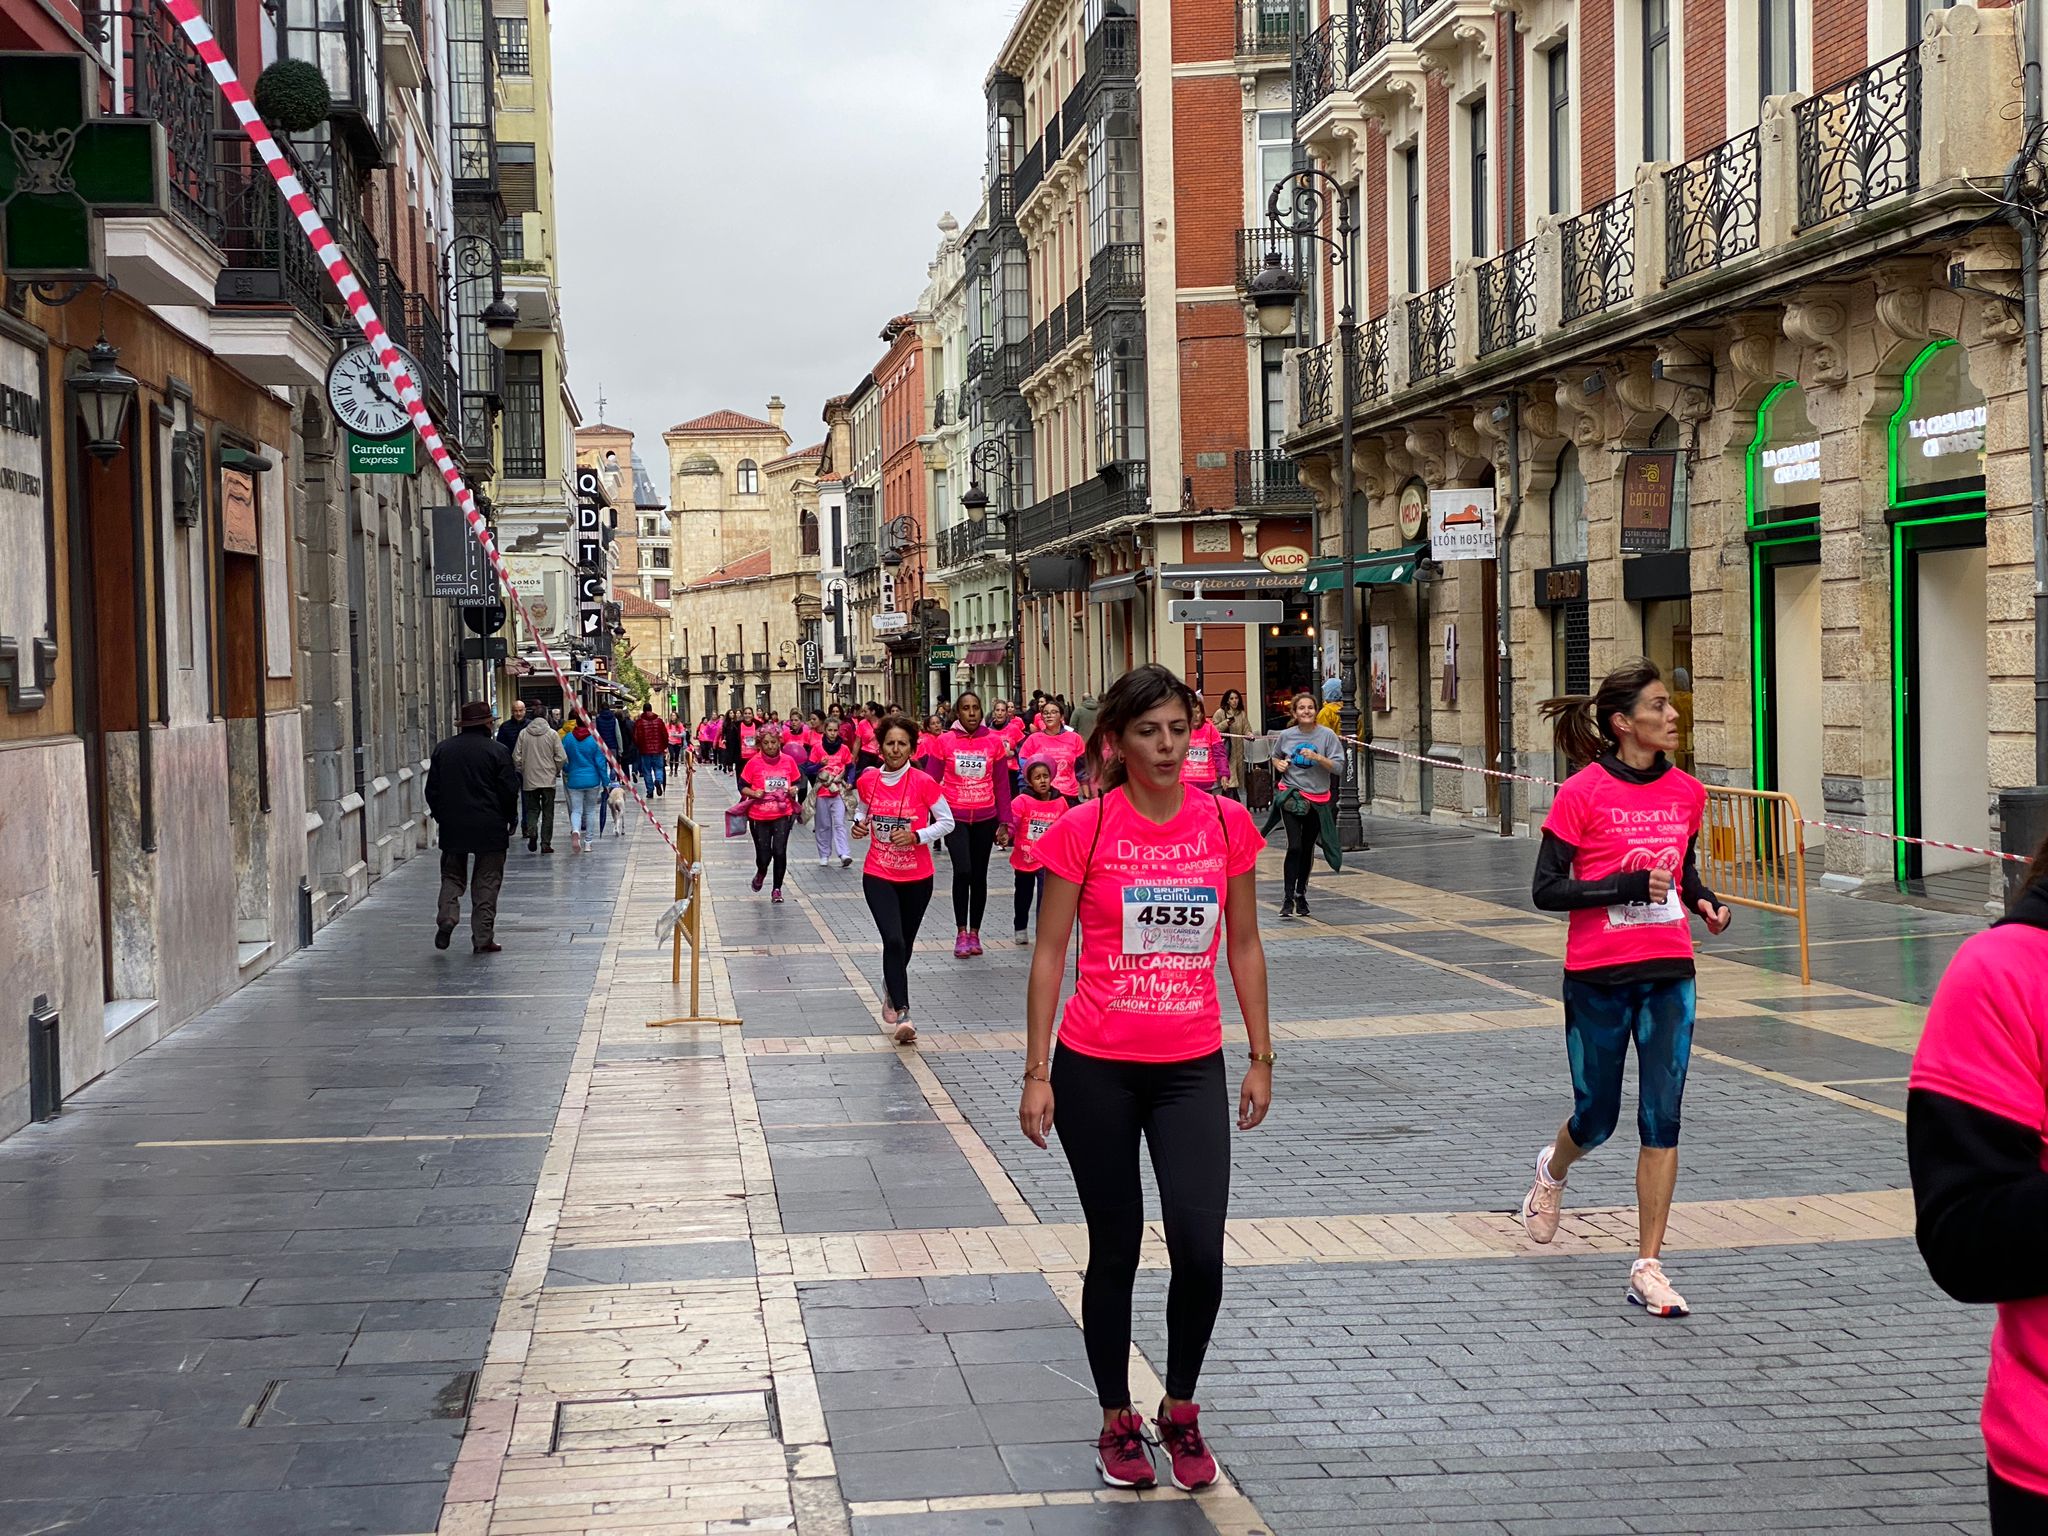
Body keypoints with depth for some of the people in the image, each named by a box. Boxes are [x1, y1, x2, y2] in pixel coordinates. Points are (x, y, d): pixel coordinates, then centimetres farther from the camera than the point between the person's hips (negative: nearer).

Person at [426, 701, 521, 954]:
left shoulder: (442, 750, 4)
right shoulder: (497, 751, -7)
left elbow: (432, 789, 8)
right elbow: (509, 790, -7)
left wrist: (440, 815, 19)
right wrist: (511, 819, 7)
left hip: (452, 827, 3)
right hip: (490, 828, -3)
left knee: (452, 876, 15)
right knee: (486, 881, 4)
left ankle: (446, 917, -10)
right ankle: (483, 938, 3)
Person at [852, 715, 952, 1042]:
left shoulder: (923, 783, -12)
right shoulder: (867, 781, -4)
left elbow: (947, 821, -5)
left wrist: (916, 836, -20)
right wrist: (859, 825, -7)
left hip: (917, 878, 0)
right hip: (878, 876, 0)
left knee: (905, 943, 16)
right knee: (893, 940, -17)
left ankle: (891, 987, 46)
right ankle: (902, 1014, -15)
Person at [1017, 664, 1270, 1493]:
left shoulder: (1227, 823, 0)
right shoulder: (1083, 830, -8)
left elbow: (1244, 946, 9)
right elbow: (1048, 952, -3)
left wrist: (1261, 1058, 8)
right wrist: (1036, 1073, -5)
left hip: (1192, 1068, 2)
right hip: (1095, 1068, -2)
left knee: (1200, 1251, -7)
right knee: (1115, 1252, 7)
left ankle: (1180, 1410, 19)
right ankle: (1117, 1422, 26)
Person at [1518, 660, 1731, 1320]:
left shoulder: (1687, 792, 3)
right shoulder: (1581, 793, -11)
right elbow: (1545, 889, -11)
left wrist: (1706, 902, -1)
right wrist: (1626, 885, -21)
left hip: (1669, 974, 3)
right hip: (1598, 979, -3)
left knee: (1662, 1120, -3)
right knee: (1597, 1118, 11)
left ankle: (1647, 1269, 3)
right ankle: (1552, 1170, 47)